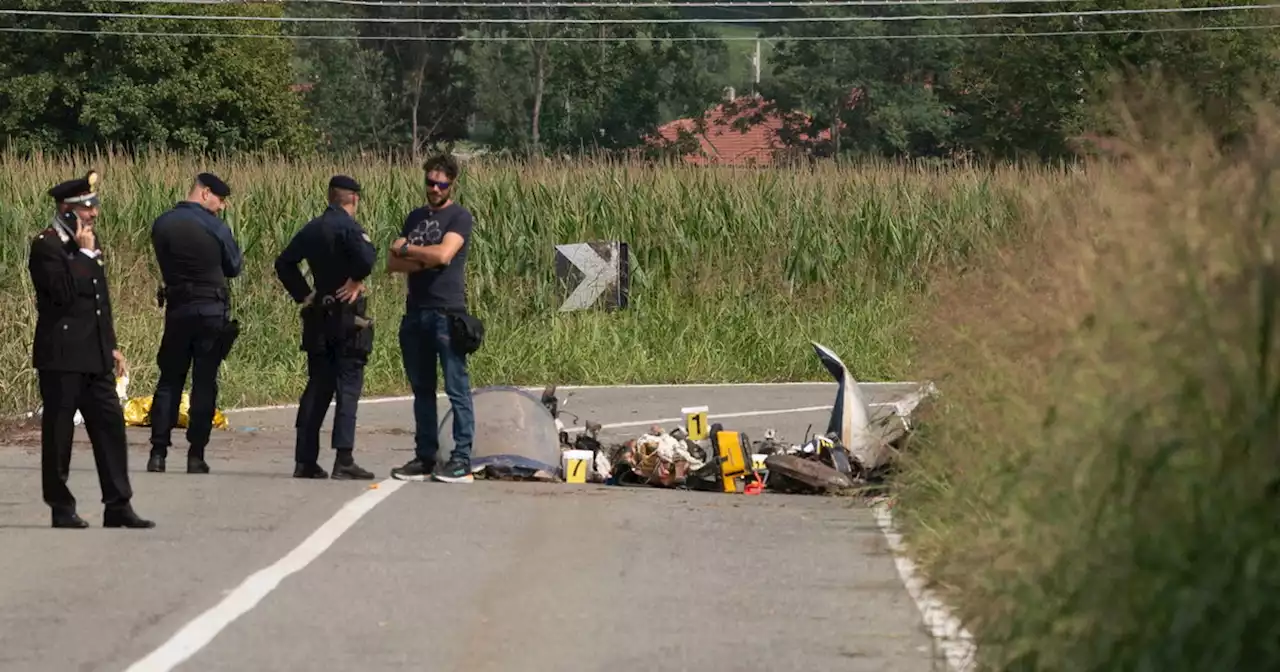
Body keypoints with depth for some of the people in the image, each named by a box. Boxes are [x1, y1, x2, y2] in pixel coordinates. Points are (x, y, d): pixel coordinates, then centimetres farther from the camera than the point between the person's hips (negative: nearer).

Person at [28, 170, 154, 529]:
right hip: (61, 358, -8)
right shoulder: (46, 246, -10)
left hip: (95, 356, 8)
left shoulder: (87, 243, 16)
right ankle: (61, 508, 8)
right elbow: (65, 292, -23)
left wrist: (112, 345, 20)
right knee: (58, 432, 0)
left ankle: (118, 505, 5)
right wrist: (86, 253, -16)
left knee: (111, 425, 3)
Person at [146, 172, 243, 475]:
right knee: (204, 382, 2)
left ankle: (158, 453, 4)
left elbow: (163, 262, 10)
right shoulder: (216, 228, -9)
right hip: (212, 311, -3)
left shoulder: (161, 225, 1)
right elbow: (233, 267, 1)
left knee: (169, 379, 9)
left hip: (177, 309, 3)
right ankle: (196, 455, 0)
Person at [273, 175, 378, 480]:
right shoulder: (348, 227, -11)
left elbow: (284, 263, 16)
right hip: (347, 317, -7)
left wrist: (303, 295, 14)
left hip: (319, 317, 7)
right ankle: (343, 460, -9)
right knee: (348, 387, -4)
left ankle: (305, 460, 8)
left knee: (317, 387, 11)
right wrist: (356, 280, -11)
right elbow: (366, 257, -29)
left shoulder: (311, 229, 11)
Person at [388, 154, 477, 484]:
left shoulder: (459, 217, -1)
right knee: (422, 389, 9)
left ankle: (461, 459, -9)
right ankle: (425, 457, 14)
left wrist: (405, 249, -2)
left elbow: (443, 253, -17)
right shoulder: (415, 217, 18)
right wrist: (424, 260, -7)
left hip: (447, 313, -7)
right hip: (415, 314, 7)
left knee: (457, 388, -7)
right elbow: (393, 263, 12)